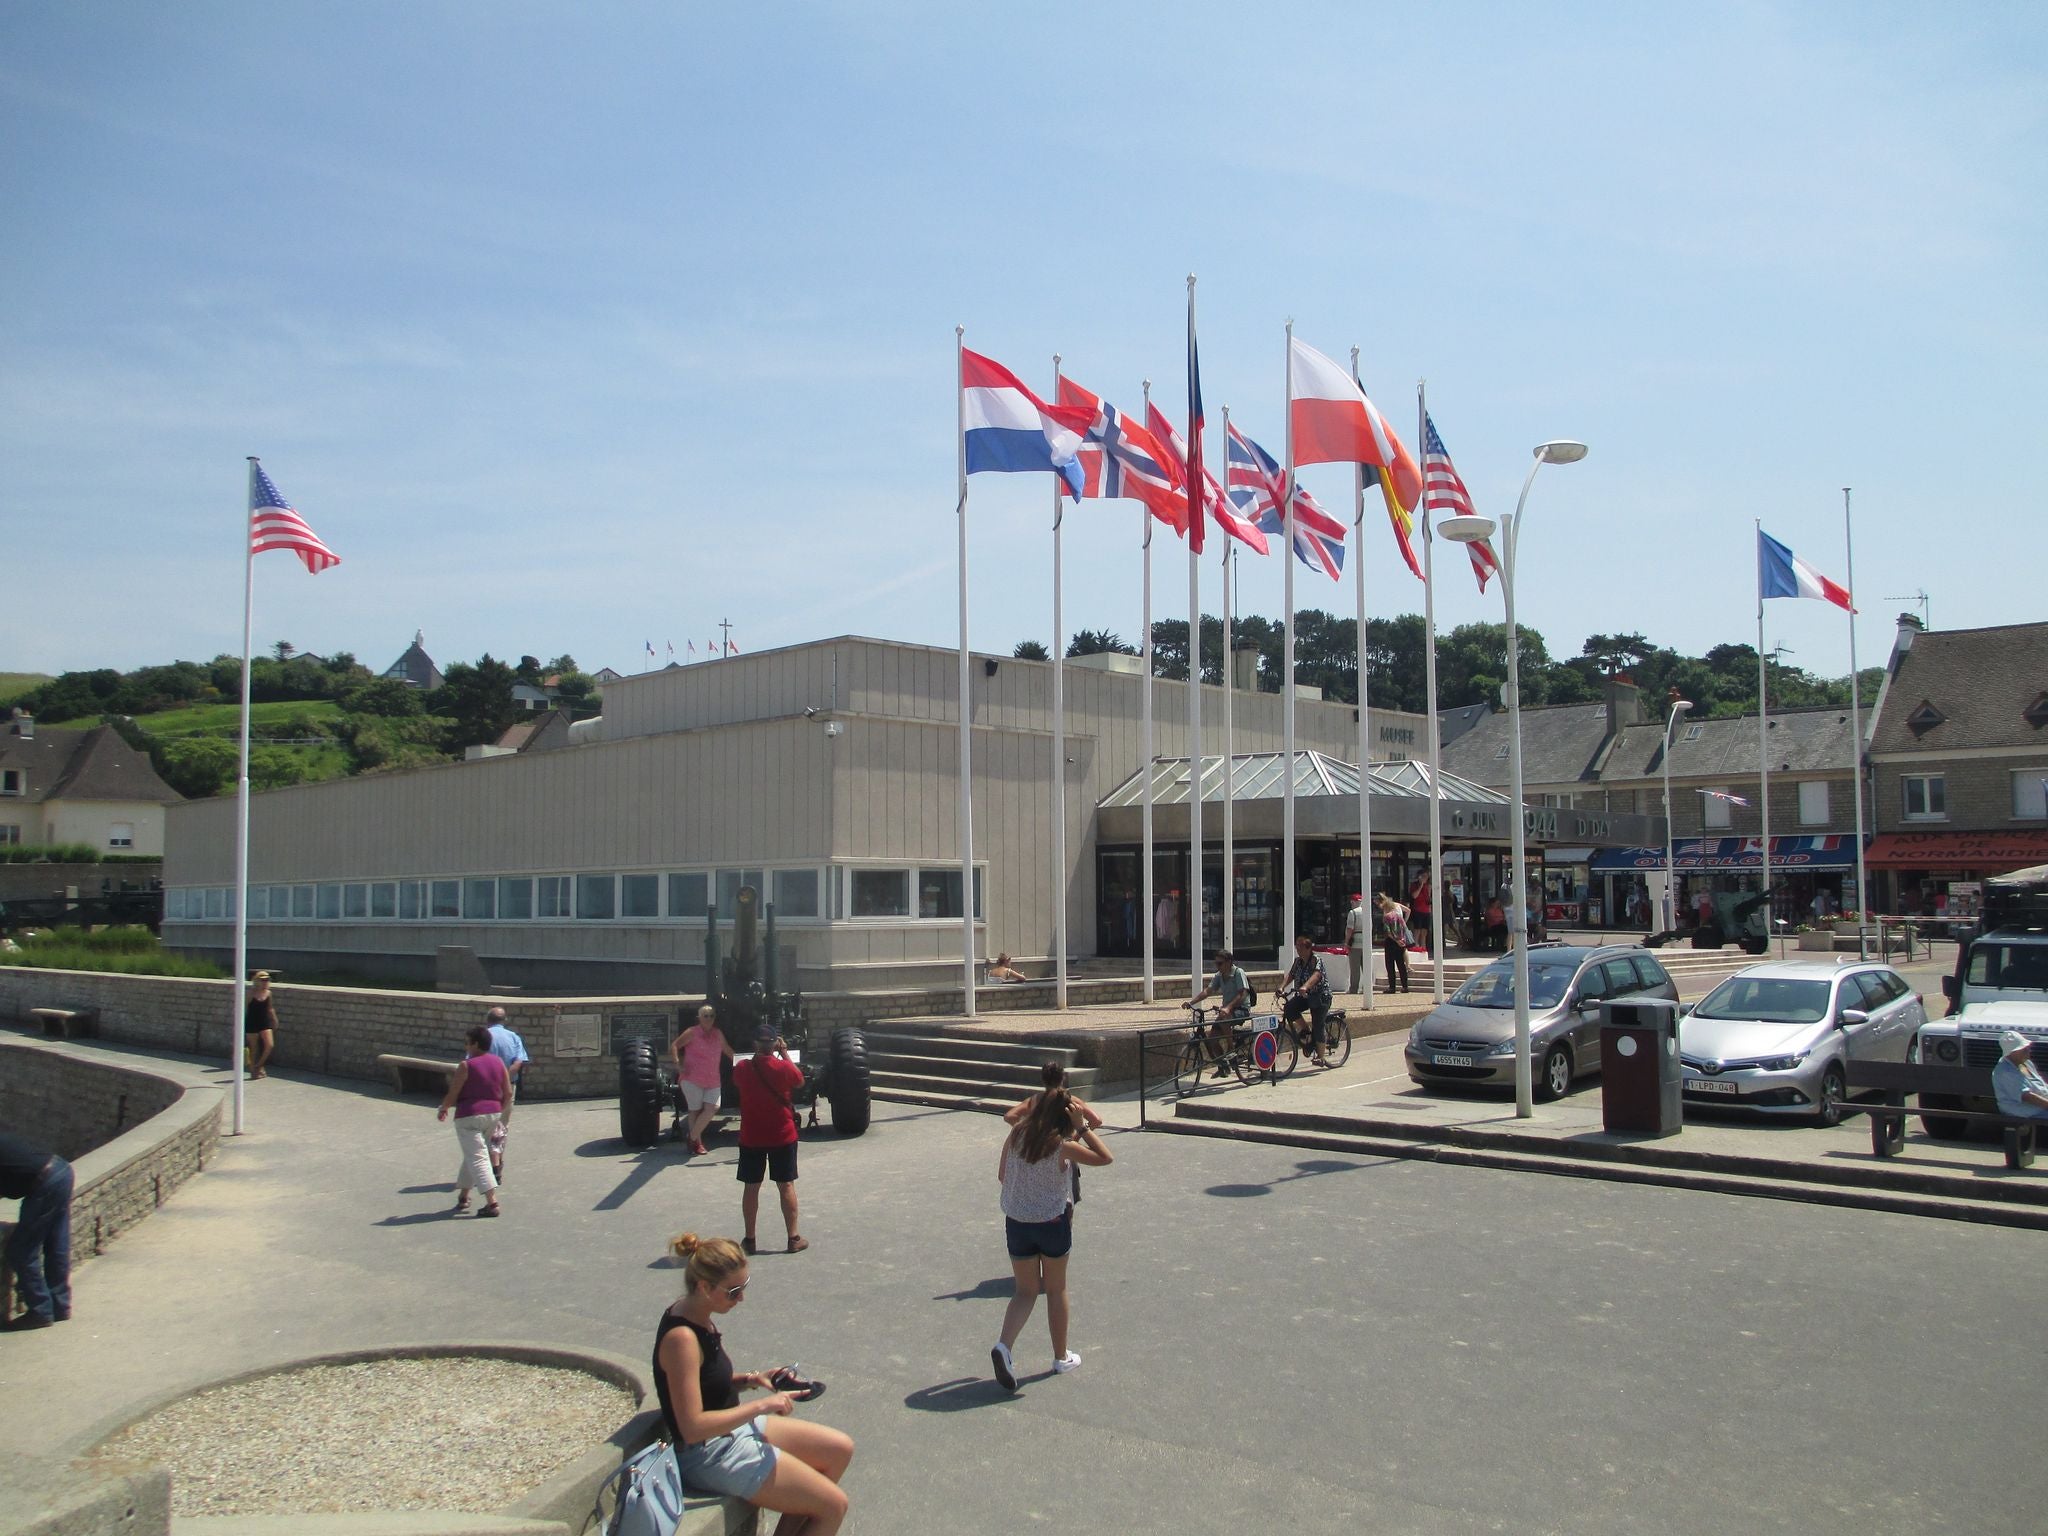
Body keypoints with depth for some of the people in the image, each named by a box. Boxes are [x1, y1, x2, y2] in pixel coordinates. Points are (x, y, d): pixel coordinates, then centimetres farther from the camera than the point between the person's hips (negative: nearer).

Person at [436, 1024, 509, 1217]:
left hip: (469, 1116, -7)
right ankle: (463, 1196, 30)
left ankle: (492, 1203, -14)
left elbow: (452, 1095, -9)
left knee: (477, 1159, -6)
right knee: (472, 1156, 22)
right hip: (492, 1114, 7)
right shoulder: (498, 1063, 5)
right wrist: (499, 1109, 22)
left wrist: (443, 1109, 10)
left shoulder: (466, 1066, -13)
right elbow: (508, 1091, 8)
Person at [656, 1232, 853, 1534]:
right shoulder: (681, 1338, -27)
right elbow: (692, 1427, -29)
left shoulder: (698, 1317, 1)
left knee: (840, 1449, 12)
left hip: (734, 1428, 10)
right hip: (709, 1455, -10)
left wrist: (751, 1379, -2)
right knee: (834, 1505, -8)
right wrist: (761, 1405, -25)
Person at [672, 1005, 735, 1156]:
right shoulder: (692, 1032, -4)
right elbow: (674, 1047, -6)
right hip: (692, 1078, -4)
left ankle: (693, 1137, 7)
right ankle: (697, 1143, 15)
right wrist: (677, 1063, -19)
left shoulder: (718, 1034, 12)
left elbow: (728, 1050, 25)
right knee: (695, 1110, 1)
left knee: (712, 1108, -10)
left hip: (712, 1081, 4)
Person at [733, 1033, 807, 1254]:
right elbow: (799, 1081, 7)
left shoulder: (741, 1068, -9)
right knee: (786, 1186, 7)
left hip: (751, 1138, 1)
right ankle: (793, 1239, 10)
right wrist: (785, 1054, 6)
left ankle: (749, 1240, 14)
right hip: (782, 1136, -1)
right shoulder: (784, 1068, -14)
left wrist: (757, 1055, 8)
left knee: (751, 1187, 9)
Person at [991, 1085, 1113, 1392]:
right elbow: (1106, 1158, -11)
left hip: (1016, 1222, 3)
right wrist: (1082, 1126, -13)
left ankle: (1004, 1346, -10)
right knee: (1056, 1289, 16)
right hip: (1053, 1223, -3)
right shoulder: (1062, 1146, -18)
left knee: (1025, 1289, 13)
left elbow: (1002, 1175, 6)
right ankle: (1061, 1357, 28)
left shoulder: (1015, 1135, -5)